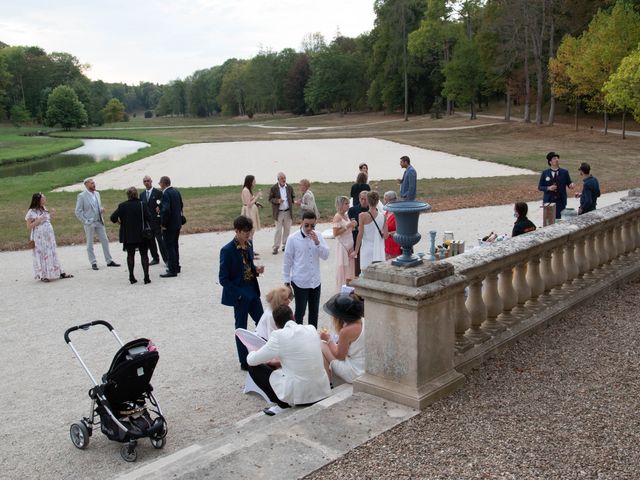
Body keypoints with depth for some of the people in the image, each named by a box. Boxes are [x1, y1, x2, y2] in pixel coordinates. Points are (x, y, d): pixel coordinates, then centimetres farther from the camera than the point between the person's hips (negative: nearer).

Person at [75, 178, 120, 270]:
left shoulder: (97, 193, 10)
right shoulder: (81, 196, -7)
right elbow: (78, 211, -8)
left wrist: (101, 209, 0)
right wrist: (85, 221, -12)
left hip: (99, 222, 5)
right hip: (89, 223, -5)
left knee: (105, 241, 6)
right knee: (90, 244, 3)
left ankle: (109, 261, 13)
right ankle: (93, 263, 11)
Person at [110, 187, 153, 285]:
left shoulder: (123, 206, -6)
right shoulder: (142, 204, -8)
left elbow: (113, 217, -11)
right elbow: (149, 218, -13)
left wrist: (118, 221, 9)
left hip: (128, 236, 1)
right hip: (142, 234, -1)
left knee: (130, 255, 13)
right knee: (144, 255, 7)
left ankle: (131, 277, 14)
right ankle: (146, 277, 1)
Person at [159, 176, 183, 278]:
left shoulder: (166, 194, -20)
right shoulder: (176, 192, 8)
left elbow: (166, 210, -27)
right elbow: (181, 205, 16)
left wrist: (163, 224, -17)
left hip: (169, 226, -9)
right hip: (177, 223, 9)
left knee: (169, 247, -3)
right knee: (174, 246, 19)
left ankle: (172, 270, 0)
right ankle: (176, 267, 28)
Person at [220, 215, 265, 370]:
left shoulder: (249, 244, 2)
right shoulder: (227, 250, -19)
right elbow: (223, 279, -15)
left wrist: (256, 270, -4)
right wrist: (238, 294, -17)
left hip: (252, 291, 7)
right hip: (239, 294, -7)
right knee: (241, 328, 6)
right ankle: (244, 362, 20)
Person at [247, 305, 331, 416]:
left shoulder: (278, 336, -12)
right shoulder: (311, 329, 3)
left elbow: (251, 360, -1)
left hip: (299, 394, -6)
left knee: (254, 368, 9)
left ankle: (283, 404, 6)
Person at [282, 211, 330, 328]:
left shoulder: (318, 236, 0)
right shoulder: (293, 238, -11)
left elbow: (326, 256, -5)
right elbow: (287, 261, -4)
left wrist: (317, 242, -20)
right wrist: (286, 281, -1)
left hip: (315, 281, 4)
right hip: (300, 282, -4)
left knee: (314, 311, 15)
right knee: (300, 311, 4)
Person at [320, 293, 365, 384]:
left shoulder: (346, 331, -24)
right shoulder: (361, 321, -1)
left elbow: (339, 356, -11)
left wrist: (328, 339, -2)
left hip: (355, 375, -9)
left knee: (322, 346, 4)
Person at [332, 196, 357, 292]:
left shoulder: (346, 216, 11)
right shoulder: (337, 217, -12)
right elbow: (335, 234, -18)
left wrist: (352, 225, 3)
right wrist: (347, 226, -19)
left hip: (349, 245, 8)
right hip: (342, 245, -8)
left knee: (350, 268, 9)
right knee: (342, 269, -1)